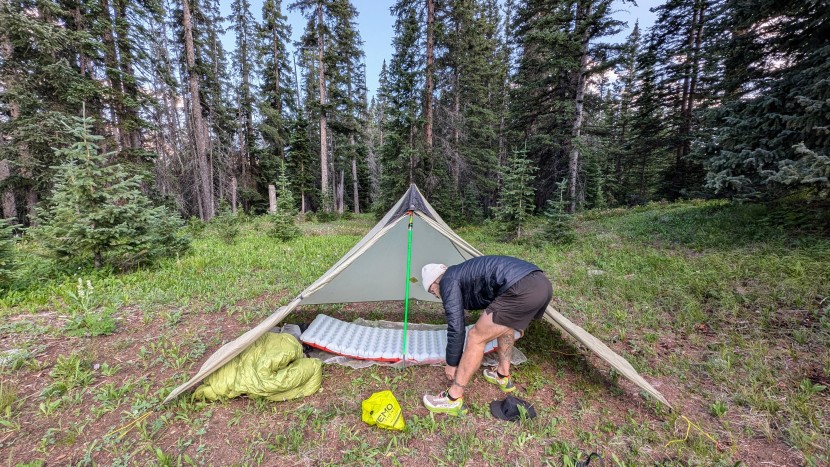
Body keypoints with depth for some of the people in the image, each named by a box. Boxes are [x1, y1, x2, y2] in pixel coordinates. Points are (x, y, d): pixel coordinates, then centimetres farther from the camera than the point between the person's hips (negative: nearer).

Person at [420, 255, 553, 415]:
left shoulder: (448, 281, 7)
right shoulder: (465, 271, 31)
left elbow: (456, 327, 5)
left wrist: (451, 364, 19)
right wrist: (516, 322, 60)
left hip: (523, 290, -10)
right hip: (543, 283, 10)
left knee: (476, 338, 3)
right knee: (504, 324, 33)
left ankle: (453, 400, 15)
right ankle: (503, 376, 45)